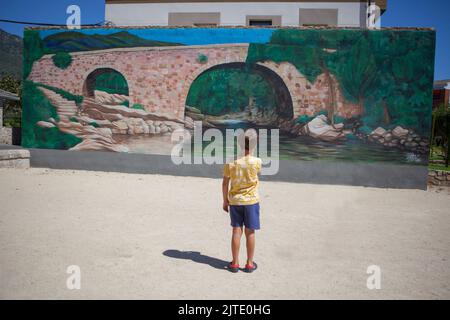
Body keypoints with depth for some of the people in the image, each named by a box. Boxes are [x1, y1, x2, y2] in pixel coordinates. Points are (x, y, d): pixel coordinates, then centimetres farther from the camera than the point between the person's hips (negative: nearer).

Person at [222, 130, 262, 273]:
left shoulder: (230, 162, -8)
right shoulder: (256, 161, -14)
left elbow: (225, 183, -2)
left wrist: (225, 201, 9)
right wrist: (250, 152, 7)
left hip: (234, 201, 2)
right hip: (251, 201, -2)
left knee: (236, 231, 10)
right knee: (250, 232, 9)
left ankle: (235, 263, 19)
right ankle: (250, 263, 20)